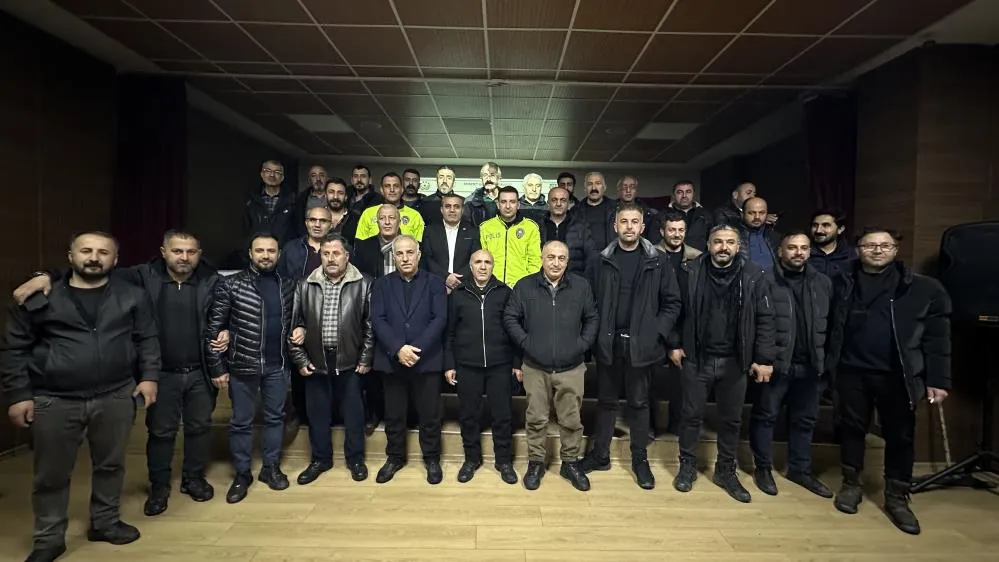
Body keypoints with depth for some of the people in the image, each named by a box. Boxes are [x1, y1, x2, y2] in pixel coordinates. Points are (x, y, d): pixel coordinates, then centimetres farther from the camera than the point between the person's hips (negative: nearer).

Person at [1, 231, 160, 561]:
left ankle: (106, 522, 35)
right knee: (51, 475, 10)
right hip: (54, 401, -1)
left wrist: (149, 376, -3)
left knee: (111, 465, 15)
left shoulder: (133, 297, 2)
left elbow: (147, 340, 7)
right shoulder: (40, 297, -1)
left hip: (116, 397, 1)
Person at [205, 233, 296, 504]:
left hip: (277, 365, 3)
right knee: (241, 422, 9)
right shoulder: (231, 285, -8)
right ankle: (242, 474, 25)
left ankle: (271, 467, 29)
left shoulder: (288, 286, 3)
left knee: (275, 418, 13)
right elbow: (213, 327, -7)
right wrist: (216, 367, -8)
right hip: (242, 366, -3)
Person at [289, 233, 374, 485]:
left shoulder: (363, 284, -5)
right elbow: (295, 324, 5)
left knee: (353, 412, 9)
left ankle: (355, 458, 27)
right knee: (317, 413, 13)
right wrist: (300, 360, 1)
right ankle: (320, 459, 31)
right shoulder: (305, 286, 2)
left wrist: (366, 359, -5)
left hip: (350, 361, -2)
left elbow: (371, 325, -3)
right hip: (316, 361, 2)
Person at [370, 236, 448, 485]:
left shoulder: (435, 283, 3)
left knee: (430, 414, 7)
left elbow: (440, 319, -7)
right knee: (393, 415, 12)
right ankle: (395, 457, 31)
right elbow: (377, 320, -3)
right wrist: (398, 349, -17)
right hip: (392, 360, 2)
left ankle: (432, 459, 25)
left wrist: (416, 349, -17)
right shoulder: (382, 285, 7)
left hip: (427, 360, -1)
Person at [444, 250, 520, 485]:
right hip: (467, 366, 1)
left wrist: (517, 362, 0)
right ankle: (471, 459, 28)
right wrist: (449, 364, 1)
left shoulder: (504, 293, 2)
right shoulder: (458, 294, 4)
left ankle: (504, 461, 23)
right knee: (469, 415, 10)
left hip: (500, 365, 0)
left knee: (502, 415, 7)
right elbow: (449, 332, 5)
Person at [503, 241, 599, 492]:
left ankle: (570, 463, 29)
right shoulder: (525, 286, -3)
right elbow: (510, 318, 2)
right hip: (535, 367, 0)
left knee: (571, 420, 10)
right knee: (536, 419, 11)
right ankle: (536, 463, 28)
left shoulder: (581, 286, 0)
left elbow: (592, 319, 8)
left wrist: (583, 344, -2)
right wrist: (525, 342, -6)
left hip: (571, 368, 1)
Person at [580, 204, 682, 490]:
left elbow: (672, 303, 1)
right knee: (606, 401, 13)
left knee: (639, 403, 12)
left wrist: (656, 332, -9)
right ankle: (600, 454, 27)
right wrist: (596, 334, -8)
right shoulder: (601, 261, 2)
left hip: (641, 345, -1)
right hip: (608, 343, 1)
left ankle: (640, 460, 25)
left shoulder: (658, 262, 0)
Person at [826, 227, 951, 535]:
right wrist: (828, 367, -4)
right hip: (852, 372, 1)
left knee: (900, 436, 9)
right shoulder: (843, 284, 3)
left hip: (897, 376, 0)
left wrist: (938, 380, -4)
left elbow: (937, 337, 0)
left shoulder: (923, 288, 0)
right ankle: (851, 484, 28)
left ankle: (897, 497, 25)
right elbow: (830, 329, 2)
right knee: (852, 429, 11)